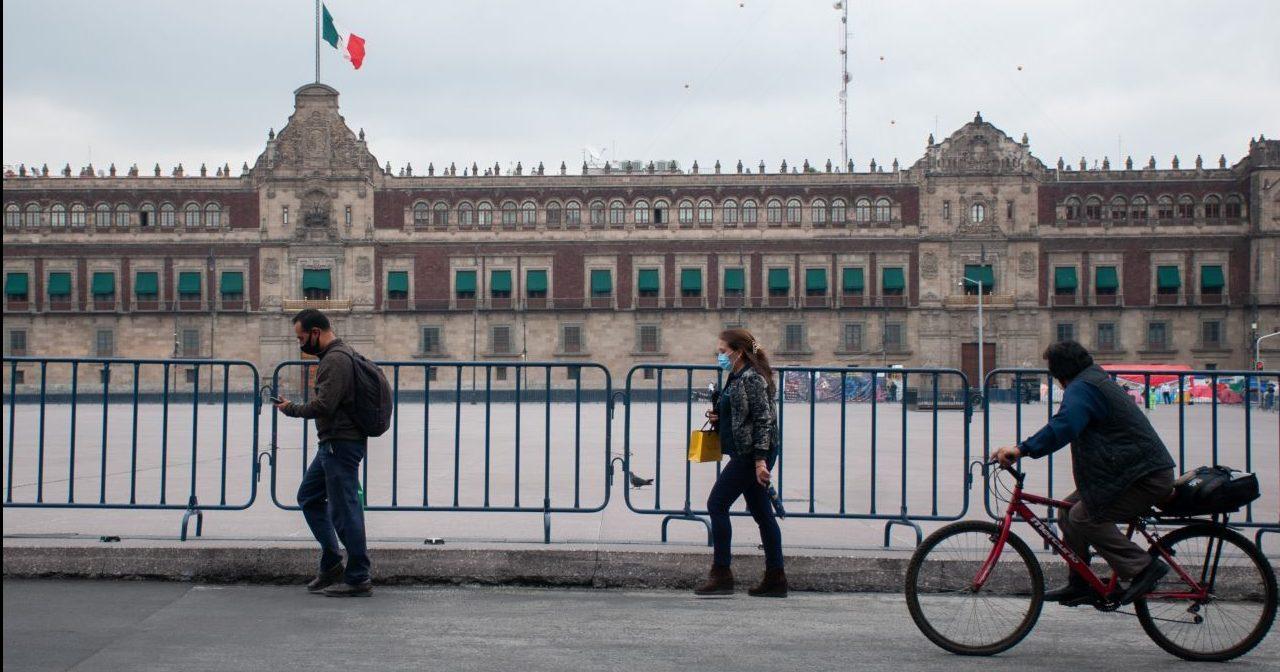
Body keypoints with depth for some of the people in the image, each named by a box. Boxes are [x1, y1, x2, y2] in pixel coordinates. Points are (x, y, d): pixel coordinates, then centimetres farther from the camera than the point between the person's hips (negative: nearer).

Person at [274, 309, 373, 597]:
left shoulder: (335, 360, -17)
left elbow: (323, 406, -24)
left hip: (341, 445, -11)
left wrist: (291, 409, -10)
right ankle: (331, 566, 22)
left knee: (344, 509, -6)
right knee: (309, 497, 18)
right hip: (333, 444, 11)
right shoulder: (338, 354, 17)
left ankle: (358, 579, 1)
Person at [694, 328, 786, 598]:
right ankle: (775, 579, 13)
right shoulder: (737, 378, 16)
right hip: (746, 454, 10)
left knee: (717, 504, -7)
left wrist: (760, 460, -24)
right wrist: (717, 417, 6)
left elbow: (763, 419, -19)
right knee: (761, 513, 10)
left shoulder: (751, 378, -14)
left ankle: (721, 575, -3)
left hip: (751, 454, -10)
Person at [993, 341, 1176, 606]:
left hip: (1146, 477, -11)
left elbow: (1064, 426, -33)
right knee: (1068, 509, 9)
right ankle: (1079, 585, 14)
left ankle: (1144, 567, -10)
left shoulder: (1082, 388, -14)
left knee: (1084, 517, -16)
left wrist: (1023, 449, -39)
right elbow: (1070, 425, 29)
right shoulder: (1098, 381, 20)